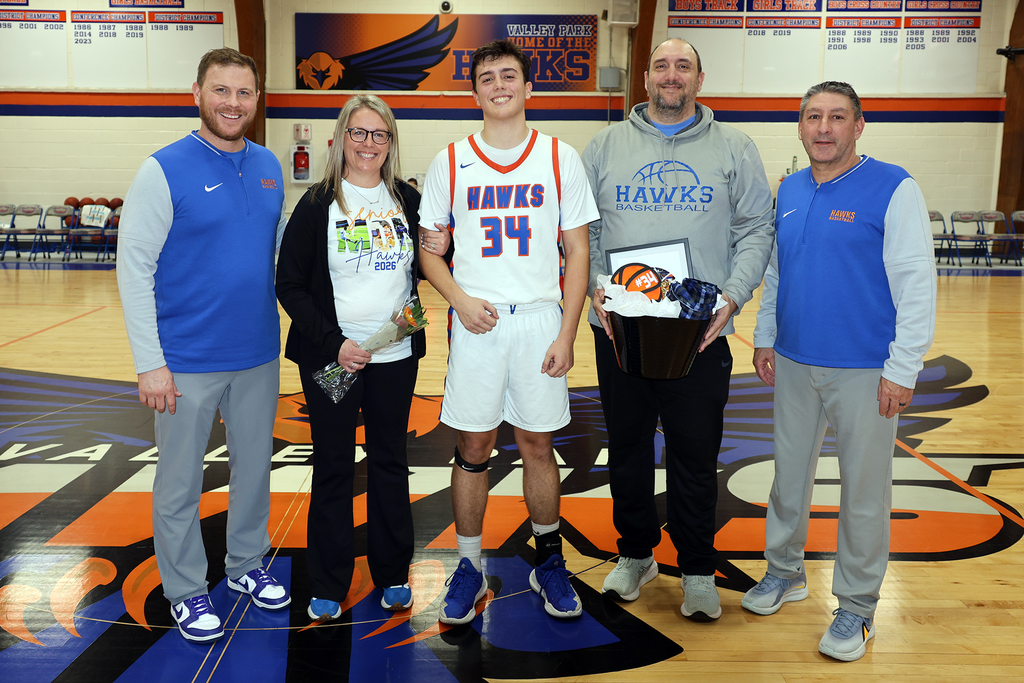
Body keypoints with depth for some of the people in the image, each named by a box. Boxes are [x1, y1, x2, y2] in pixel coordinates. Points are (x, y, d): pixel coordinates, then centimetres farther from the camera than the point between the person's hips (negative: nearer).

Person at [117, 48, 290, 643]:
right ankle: (187, 590, 26)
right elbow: (134, 267, -11)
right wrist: (150, 362, -15)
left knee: (255, 467, 17)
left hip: (259, 355, 5)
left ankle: (248, 565, 37)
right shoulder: (165, 170, -10)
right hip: (188, 362, -5)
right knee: (182, 482, 8)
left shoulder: (269, 167, 5)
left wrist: (297, 324, 7)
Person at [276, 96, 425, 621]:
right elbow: (289, 285, -4)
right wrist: (332, 342, -13)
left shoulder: (408, 200, 5)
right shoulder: (319, 204, -3)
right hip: (331, 357, -2)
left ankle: (393, 574, 27)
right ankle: (328, 585, 20)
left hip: (395, 356, 2)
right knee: (333, 465, 6)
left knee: (390, 461, 11)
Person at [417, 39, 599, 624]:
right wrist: (460, 300, -9)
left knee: (538, 445, 8)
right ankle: (469, 568, 21)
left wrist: (567, 334, -4)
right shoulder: (451, 163, 5)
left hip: (540, 319, 0)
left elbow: (578, 251, 3)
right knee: (473, 448, 6)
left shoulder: (560, 158, 4)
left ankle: (549, 561, 27)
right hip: (477, 323, 0)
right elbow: (430, 250, 9)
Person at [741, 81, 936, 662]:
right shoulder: (790, 191, 8)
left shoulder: (894, 189, -10)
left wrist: (903, 369, -16)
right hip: (794, 364, 6)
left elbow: (917, 283, -13)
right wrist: (764, 338, 13)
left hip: (865, 371, -5)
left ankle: (858, 604, 20)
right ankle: (786, 572, 35)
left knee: (864, 490, 5)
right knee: (790, 473, 16)